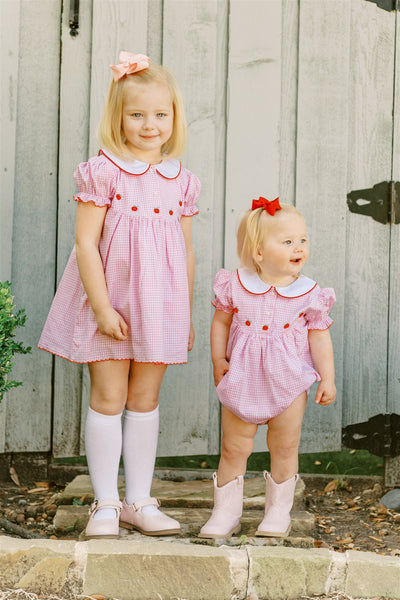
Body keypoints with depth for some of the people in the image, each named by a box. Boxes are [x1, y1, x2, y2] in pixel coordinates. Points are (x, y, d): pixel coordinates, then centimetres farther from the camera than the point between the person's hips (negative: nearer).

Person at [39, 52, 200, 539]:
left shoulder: (180, 180, 5)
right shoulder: (103, 172, -9)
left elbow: (186, 251, 11)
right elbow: (85, 243, -12)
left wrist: (186, 314, 11)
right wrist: (102, 306, -16)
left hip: (159, 307, 4)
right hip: (108, 304, -4)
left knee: (145, 399, 10)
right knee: (109, 398, 1)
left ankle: (139, 501, 17)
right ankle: (105, 503, 9)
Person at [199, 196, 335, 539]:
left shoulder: (309, 294, -6)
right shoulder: (236, 286, -6)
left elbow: (320, 337, -1)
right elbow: (221, 322, 7)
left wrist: (327, 378, -4)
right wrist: (218, 360, 0)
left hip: (288, 383, 0)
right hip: (243, 380, 0)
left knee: (285, 449, 8)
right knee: (234, 449, 6)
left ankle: (278, 513, 24)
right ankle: (226, 513, 19)